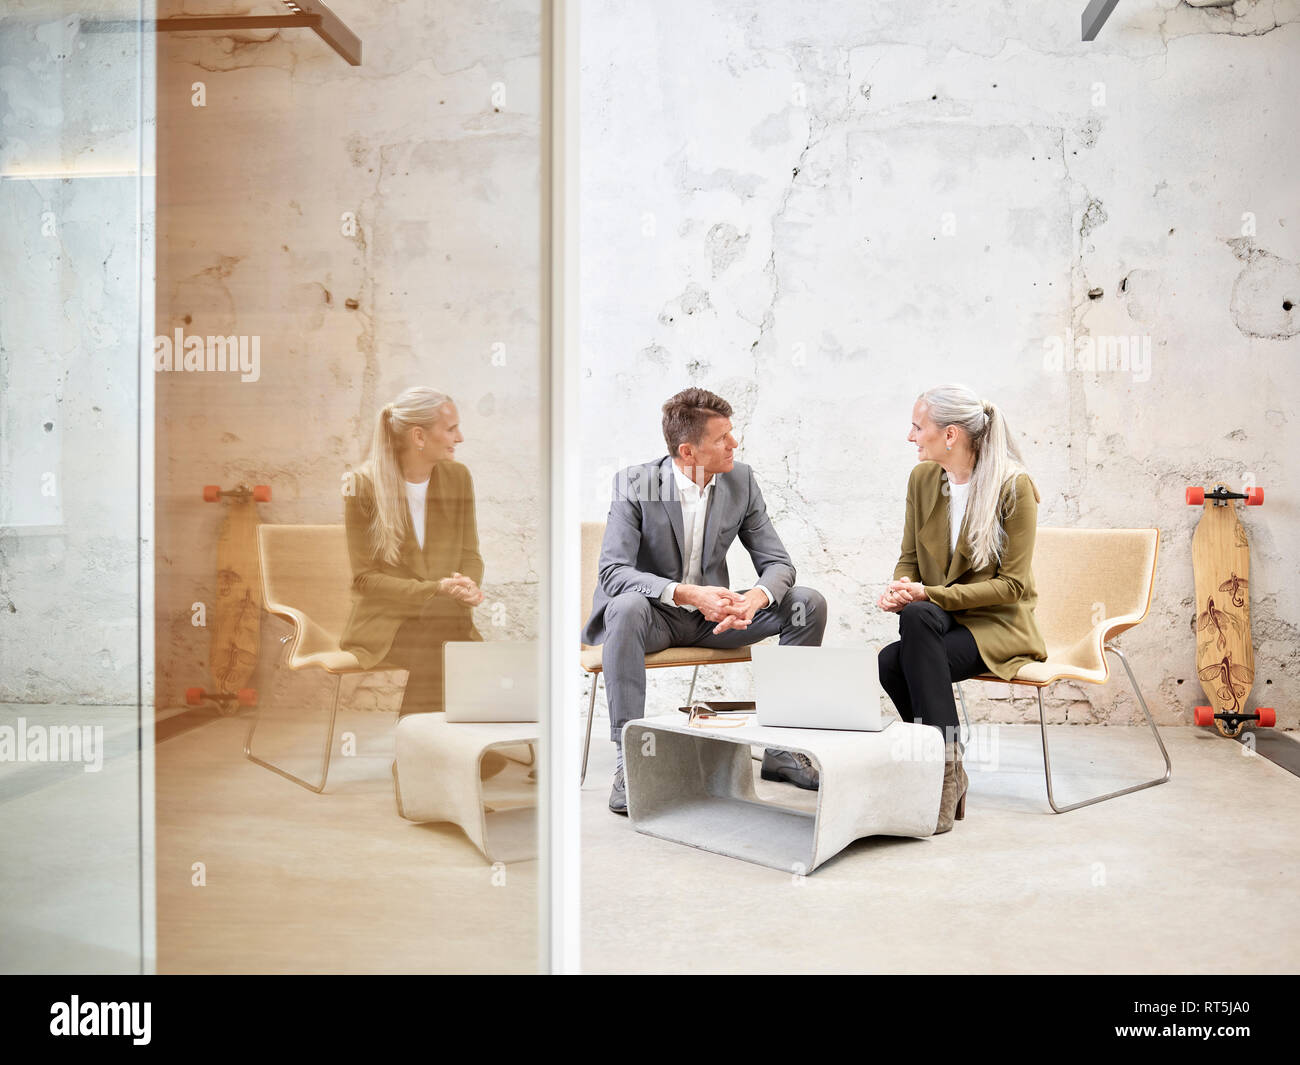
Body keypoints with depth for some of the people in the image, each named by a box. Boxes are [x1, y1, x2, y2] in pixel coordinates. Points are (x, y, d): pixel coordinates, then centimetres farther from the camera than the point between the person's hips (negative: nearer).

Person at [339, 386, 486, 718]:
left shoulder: (457, 477, 6)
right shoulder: (363, 485, -5)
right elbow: (365, 578, -6)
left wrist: (467, 587, -12)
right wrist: (436, 588, -18)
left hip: (446, 620, 4)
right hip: (384, 623, -4)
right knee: (438, 658, -29)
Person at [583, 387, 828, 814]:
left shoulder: (741, 481, -4)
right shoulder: (635, 484, -16)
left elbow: (777, 562, -4)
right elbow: (612, 572, -25)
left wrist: (756, 598, -29)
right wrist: (687, 593, -39)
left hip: (712, 616, 4)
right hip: (653, 615, -4)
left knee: (808, 603, -13)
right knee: (627, 607, -39)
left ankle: (781, 747, -5)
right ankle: (627, 760, -31)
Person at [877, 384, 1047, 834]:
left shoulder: (1015, 486, -11)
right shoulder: (922, 479, 5)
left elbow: (1012, 584, -13)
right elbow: (909, 558, 12)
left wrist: (928, 595, -23)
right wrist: (898, 591, -13)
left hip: (997, 625, -5)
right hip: (938, 622, 5)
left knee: (907, 638, -33)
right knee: (888, 665, -29)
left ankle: (944, 766, -24)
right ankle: (948, 774, -14)